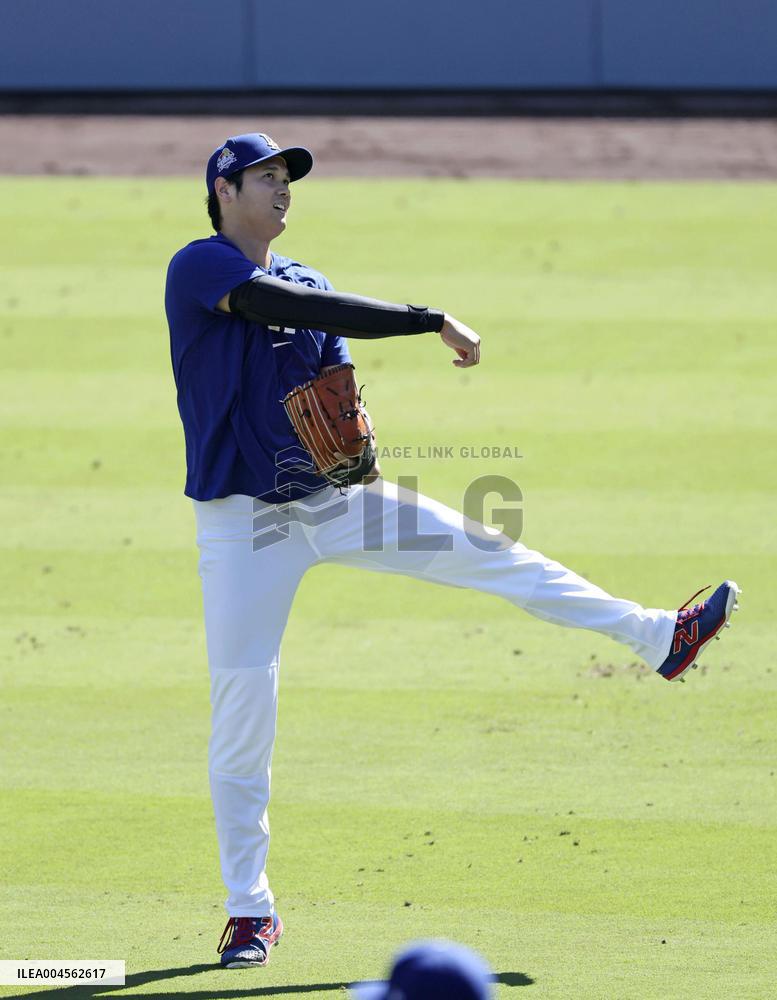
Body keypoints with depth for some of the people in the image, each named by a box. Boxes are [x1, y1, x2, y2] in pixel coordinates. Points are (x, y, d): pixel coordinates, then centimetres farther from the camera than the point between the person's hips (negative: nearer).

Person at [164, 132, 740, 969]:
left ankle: (656, 636, 4)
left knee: (483, 552, -4)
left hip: (332, 500, 5)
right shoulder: (199, 268, -11)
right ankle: (249, 909, 4)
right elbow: (292, 309, -26)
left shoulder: (309, 286, 11)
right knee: (241, 710, -6)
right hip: (243, 521, -5)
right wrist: (431, 322, -27)